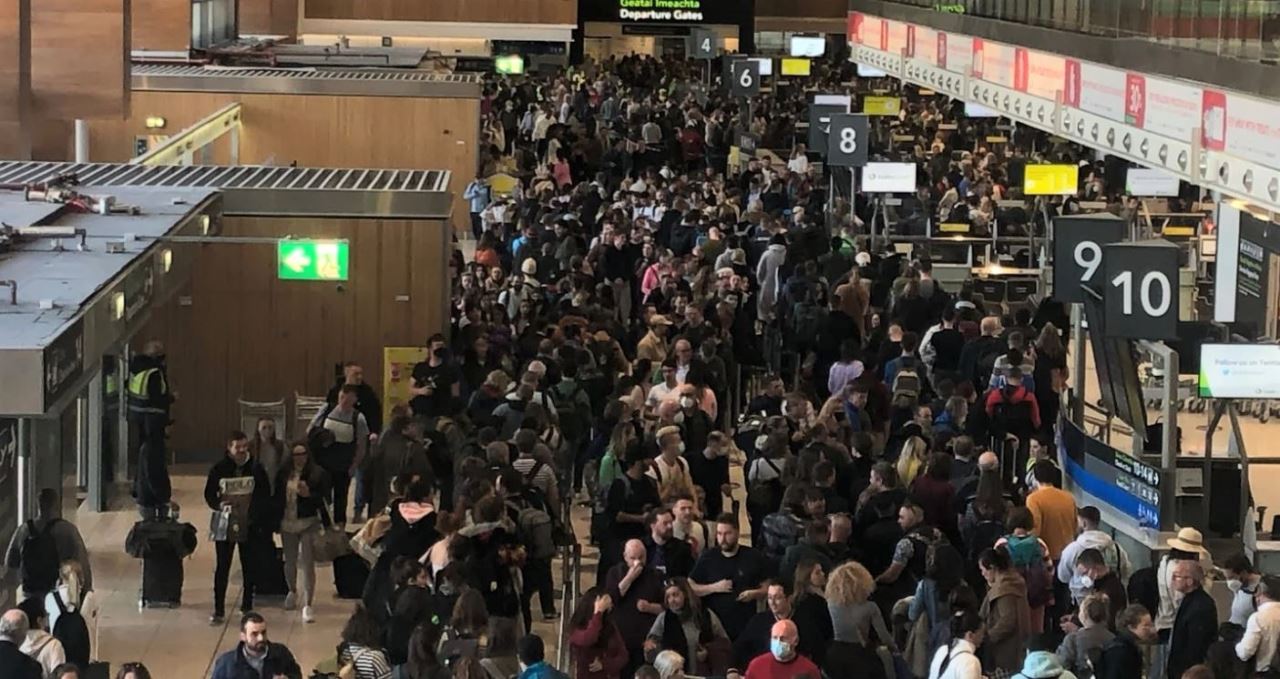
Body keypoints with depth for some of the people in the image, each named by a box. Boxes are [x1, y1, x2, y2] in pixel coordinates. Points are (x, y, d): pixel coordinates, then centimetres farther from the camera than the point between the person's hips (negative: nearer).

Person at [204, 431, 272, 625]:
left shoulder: (256, 469, -2)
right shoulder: (219, 469, -3)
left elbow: (265, 496, 2)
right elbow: (209, 494, 1)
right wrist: (219, 504, -20)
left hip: (249, 526, 1)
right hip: (224, 524, -1)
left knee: (249, 569, 5)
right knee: (222, 567, 3)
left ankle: (247, 609, 17)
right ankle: (219, 610, 11)